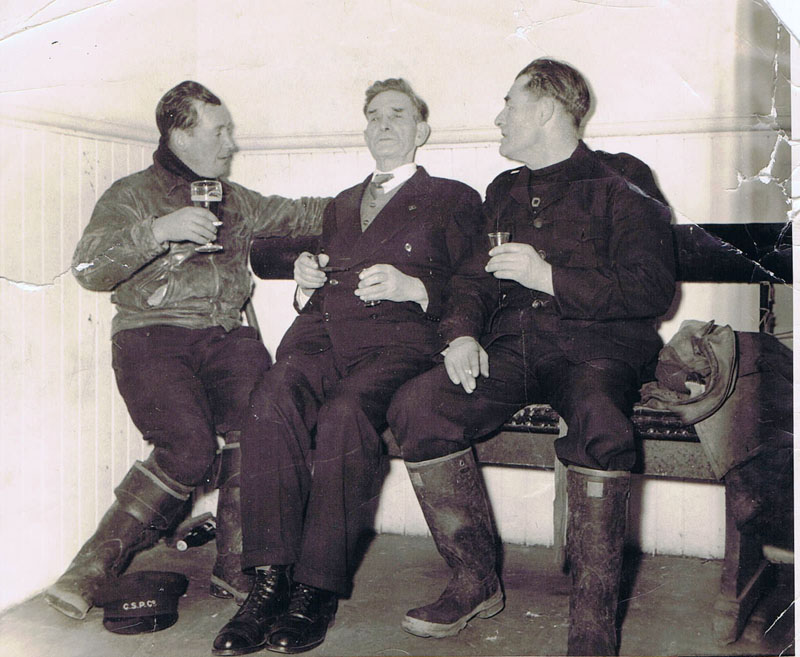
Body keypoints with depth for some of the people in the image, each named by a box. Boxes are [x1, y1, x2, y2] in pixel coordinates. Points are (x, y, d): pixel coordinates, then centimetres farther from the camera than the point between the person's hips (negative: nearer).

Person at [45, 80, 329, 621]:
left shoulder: (235, 200, 24)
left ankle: (236, 568, -15)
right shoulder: (133, 195, 8)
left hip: (225, 334, 4)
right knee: (191, 447, -28)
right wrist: (159, 230, -17)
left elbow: (299, 215, 34)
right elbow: (88, 268, -5)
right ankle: (97, 564, -11)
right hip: (153, 334, -4)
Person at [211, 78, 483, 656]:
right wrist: (306, 278, 13)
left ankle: (318, 590, -29)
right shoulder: (341, 205, 34)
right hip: (322, 333, 4)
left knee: (345, 412, -37)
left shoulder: (454, 200, 18)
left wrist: (412, 287, -10)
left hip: (398, 337, -4)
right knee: (273, 401, -31)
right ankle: (271, 581, -29)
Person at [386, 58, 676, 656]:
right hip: (511, 348, 5)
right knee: (416, 405, -22)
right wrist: (462, 333, 3)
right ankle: (477, 582, -10)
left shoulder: (620, 182, 5)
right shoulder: (505, 192, 24)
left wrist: (550, 277, -14)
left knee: (600, 420, -39)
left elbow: (653, 290, -5)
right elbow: (474, 277, 25)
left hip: (594, 345, -5)